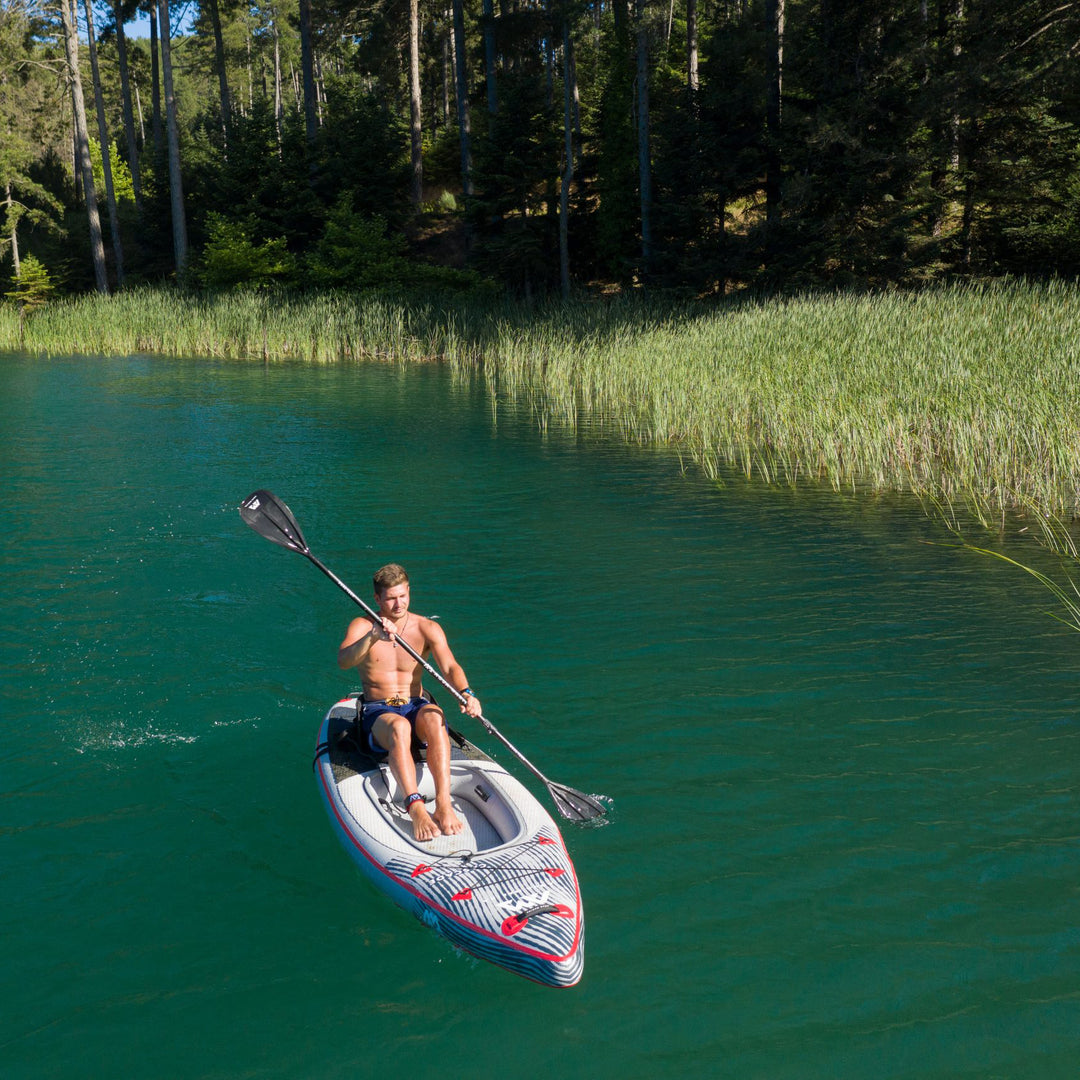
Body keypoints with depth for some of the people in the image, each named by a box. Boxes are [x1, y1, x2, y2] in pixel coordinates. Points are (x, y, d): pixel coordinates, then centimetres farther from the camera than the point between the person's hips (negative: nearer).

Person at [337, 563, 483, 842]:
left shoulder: (427, 628, 1)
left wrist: (466, 694, -34)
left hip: (416, 706, 2)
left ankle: (443, 804, -44)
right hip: (377, 712, -1)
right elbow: (343, 662, -21)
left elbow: (449, 667, -13)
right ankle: (416, 809, -49)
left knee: (434, 718, -35)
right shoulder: (362, 626, -2)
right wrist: (373, 637, -39)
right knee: (398, 725, -37)